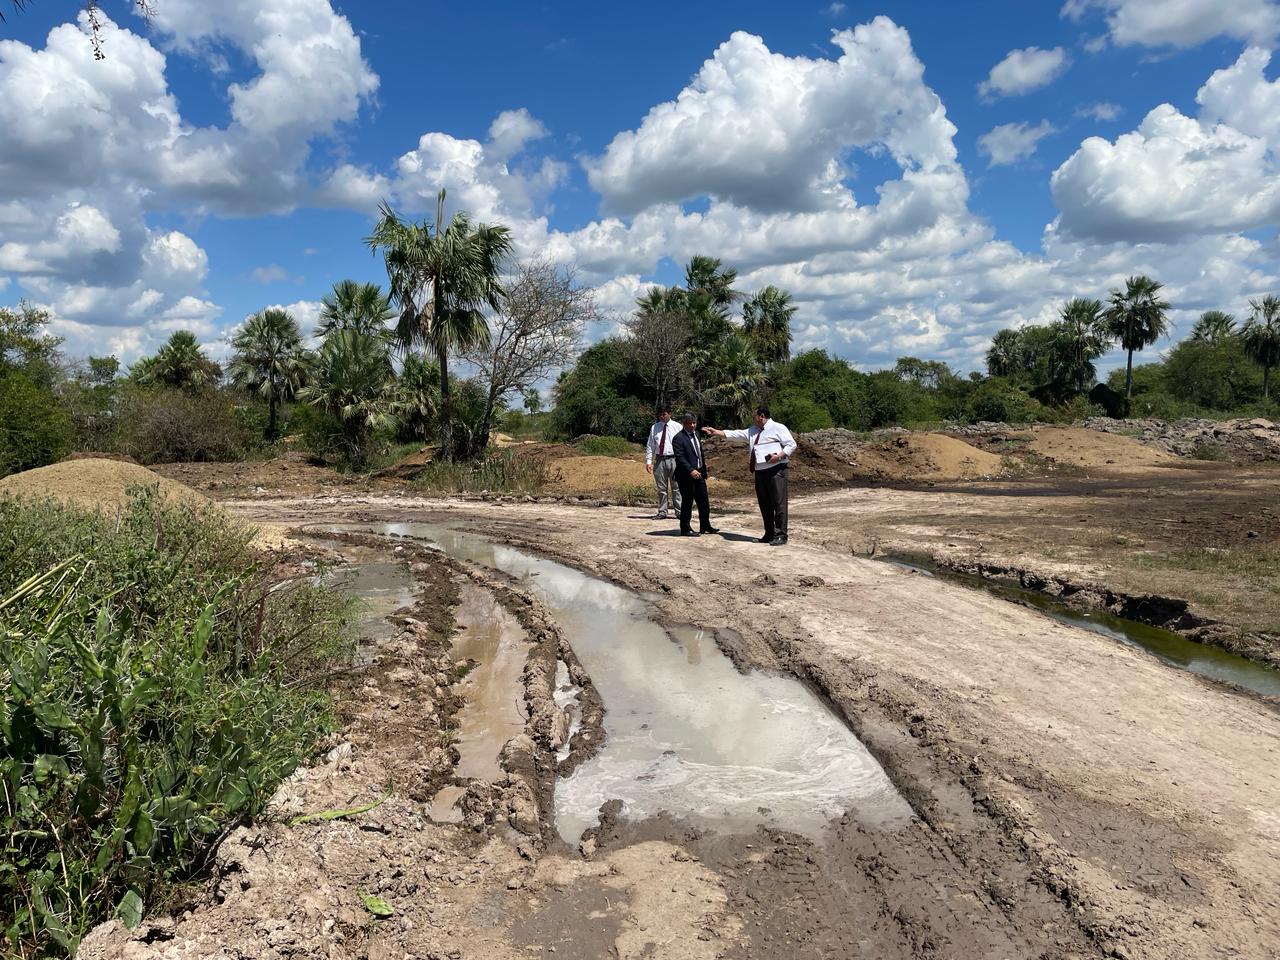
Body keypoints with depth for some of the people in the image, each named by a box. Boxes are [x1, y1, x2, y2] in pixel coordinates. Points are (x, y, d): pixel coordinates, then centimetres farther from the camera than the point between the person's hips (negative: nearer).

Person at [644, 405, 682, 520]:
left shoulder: (677, 427, 2)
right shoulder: (654, 428, 9)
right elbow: (650, 446, 9)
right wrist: (648, 461, 2)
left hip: (673, 459, -2)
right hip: (659, 460, 2)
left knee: (676, 487, 1)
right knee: (661, 488, 7)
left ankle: (679, 511, 7)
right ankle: (662, 512, 14)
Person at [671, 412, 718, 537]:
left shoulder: (696, 434, 13)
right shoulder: (679, 438, -14)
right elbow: (680, 458, -22)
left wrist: (703, 468, 19)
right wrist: (691, 471, -31)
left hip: (698, 473, 8)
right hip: (686, 475, -8)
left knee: (704, 501, 14)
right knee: (687, 502, 0)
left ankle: (705, 526, 28)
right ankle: (685, 529, 9)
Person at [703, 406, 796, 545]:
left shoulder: (778, 428, -2)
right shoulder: (753, 430, 21)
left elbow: (791, 444, -7)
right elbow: (735, 434, 20)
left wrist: (779, 456, -19)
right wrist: (716, 432, 16)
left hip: (775, 470, -8)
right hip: (759, 472, 8)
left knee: (779, 502, -8)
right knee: (764, 504, 10)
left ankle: (780, 535, -6)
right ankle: (769, 534, 17)